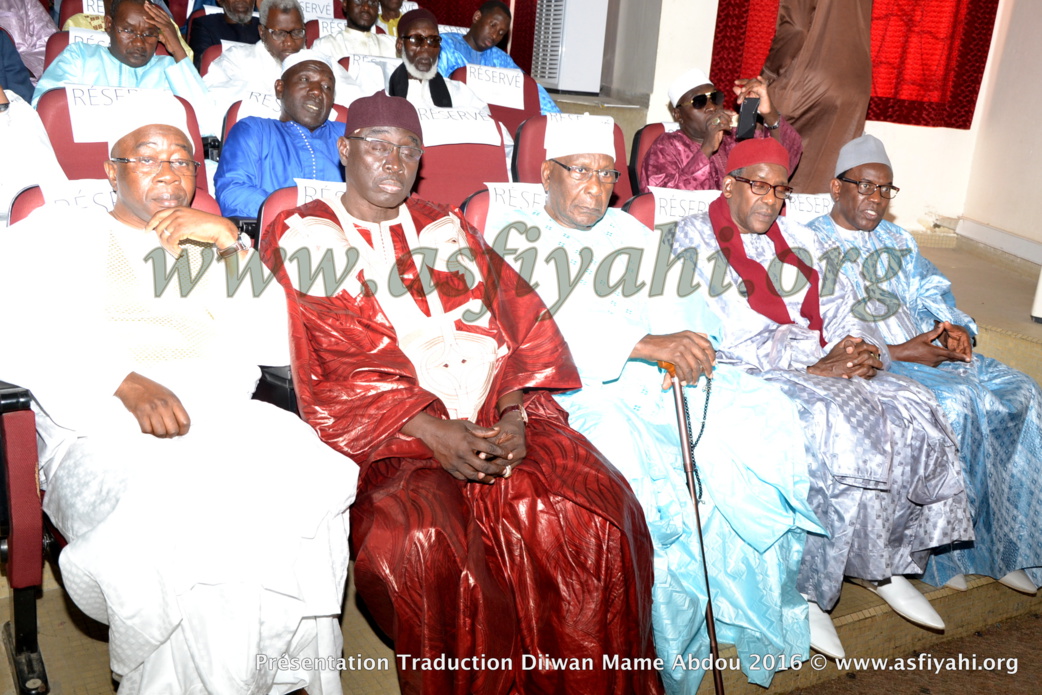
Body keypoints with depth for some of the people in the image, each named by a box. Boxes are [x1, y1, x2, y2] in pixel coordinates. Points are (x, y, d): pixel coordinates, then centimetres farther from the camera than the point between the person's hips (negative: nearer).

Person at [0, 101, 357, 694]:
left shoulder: (212, 246, 28)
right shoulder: (62, 230, 21)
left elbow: (277, 344, 12)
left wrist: (232, 244, 1)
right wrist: (125, 382, -18)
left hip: (226, 422, 3)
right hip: (105, 429, -2)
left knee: (307, 475, -29)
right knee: (186, 517, -34)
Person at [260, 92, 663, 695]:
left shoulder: (448, 229, 22)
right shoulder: (302, 238, 9)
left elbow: (519, 322, 11)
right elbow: (327, 370, -4)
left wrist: (513, 410, -7)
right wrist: (432, 431, -15)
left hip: (493, 418, 4)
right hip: (385, 435, -3)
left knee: (594, 513, -20)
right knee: (419, 543, -33)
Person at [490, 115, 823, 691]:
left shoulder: (634, 236, 23)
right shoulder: (511, 233, 5)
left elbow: (678, 306, 12)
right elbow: (540, 322, -12)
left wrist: (688, 342, -13)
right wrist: (646, 344, -22)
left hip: (657, 373, 5)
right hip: (566, 383, -5)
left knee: (761, 414, -14)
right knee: (618, 445, -33)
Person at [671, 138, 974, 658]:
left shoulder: (800, 241, 24)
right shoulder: (697, 237, 1)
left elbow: (839, 316, 16)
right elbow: (723, 337, -11)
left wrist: (861, 350, -7)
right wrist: (814, 363, -16)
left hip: (825, 361, 7)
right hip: (750, 369, -7)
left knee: (913, 411, -15)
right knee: (843, 425, -30)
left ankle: (885, 564, -2)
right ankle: (804, 588, -18)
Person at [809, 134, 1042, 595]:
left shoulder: (898, 240, 25)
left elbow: (931, 293, 18)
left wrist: (953, 328, -7)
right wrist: (897, 352, -19)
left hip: (929, 350, 7)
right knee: (955, 402, -29)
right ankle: (950, 549, -13)